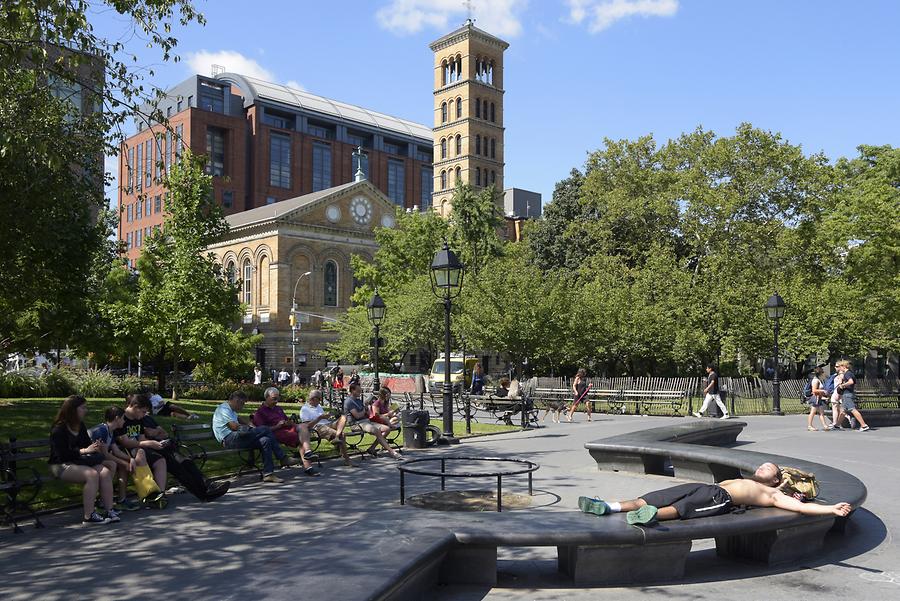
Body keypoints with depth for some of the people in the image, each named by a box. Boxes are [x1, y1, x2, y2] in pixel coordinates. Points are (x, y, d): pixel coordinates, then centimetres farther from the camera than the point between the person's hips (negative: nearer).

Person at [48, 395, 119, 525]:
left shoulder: (80, 426, 14)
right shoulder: (59, 429, -10)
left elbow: (87, 443, 22)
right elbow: (62, 454, -17)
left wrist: (95, 447, -1)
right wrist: (84, 451, -21)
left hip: (81, 462, 7)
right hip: (62, 465, -7)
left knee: (105, 472, -20)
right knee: (92, 474, -32)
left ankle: (109, 510, -20)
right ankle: (88, 516, -28)